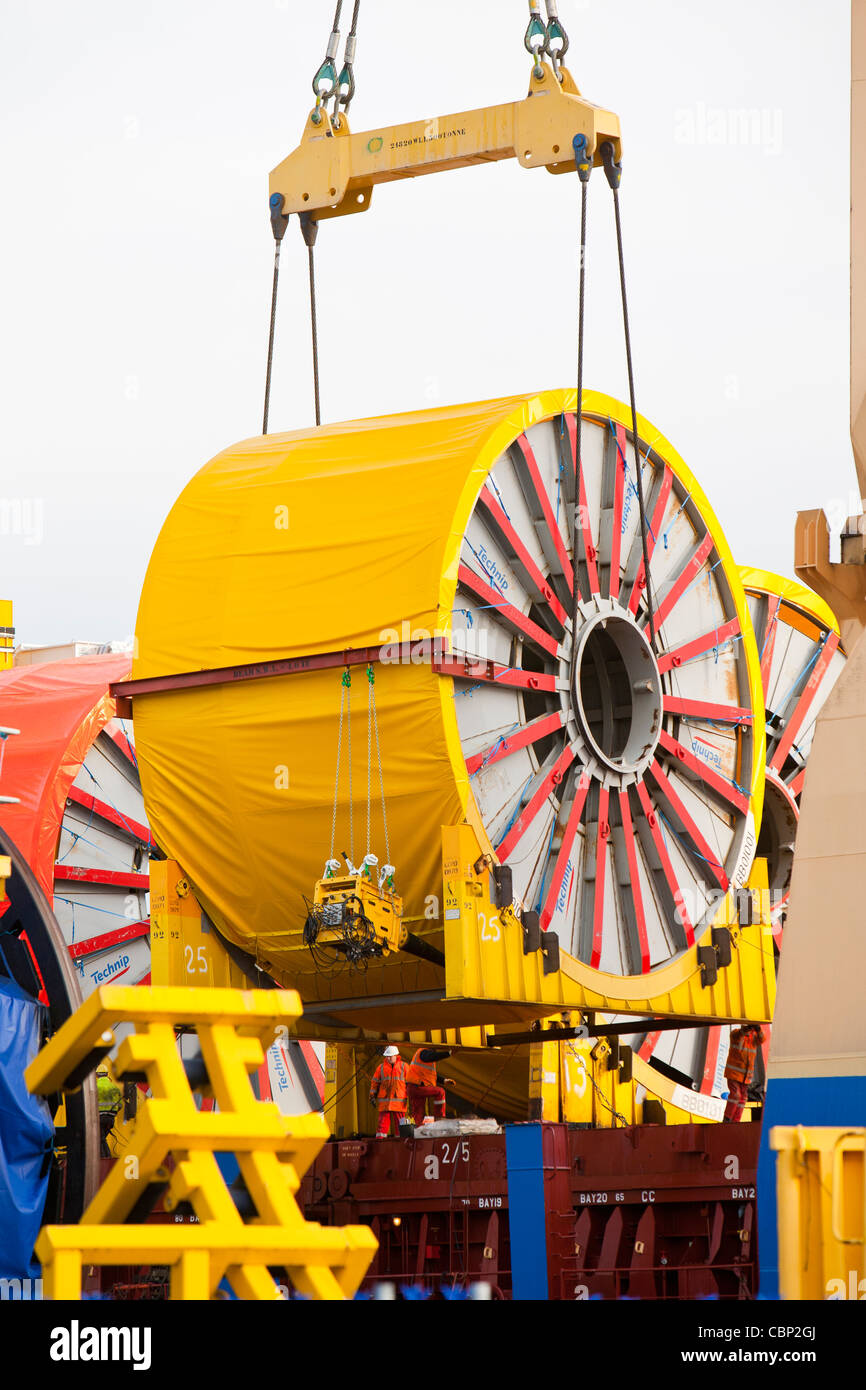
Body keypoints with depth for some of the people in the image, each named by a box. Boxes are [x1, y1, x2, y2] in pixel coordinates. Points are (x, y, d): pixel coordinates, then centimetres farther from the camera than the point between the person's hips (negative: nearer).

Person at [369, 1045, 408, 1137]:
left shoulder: (403, 1066, 4)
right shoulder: (381, 1067, 8)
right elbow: (375, 1082, 12)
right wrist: (373, 1096, 8)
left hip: (399, 1100, -1)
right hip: (384, 1101, 1)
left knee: (400, 1124, 2)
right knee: (383, 1123, -5)